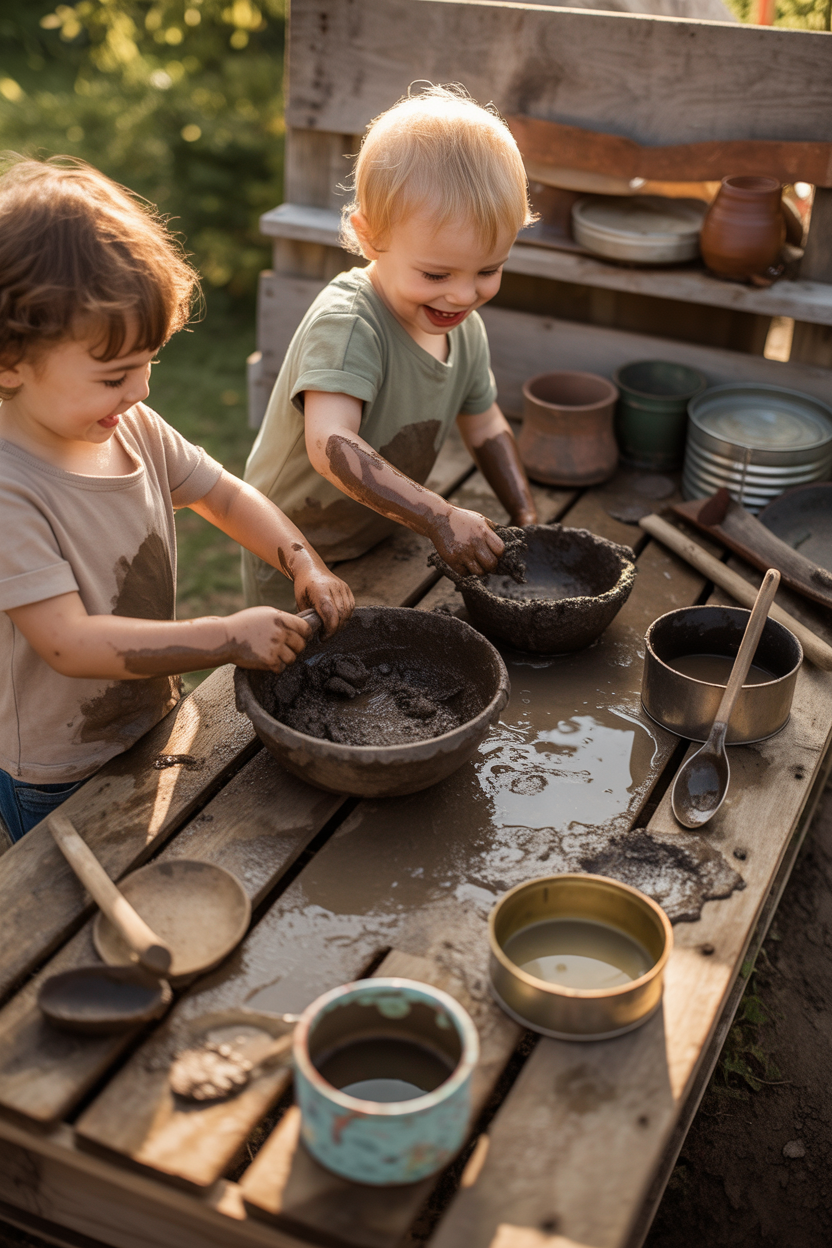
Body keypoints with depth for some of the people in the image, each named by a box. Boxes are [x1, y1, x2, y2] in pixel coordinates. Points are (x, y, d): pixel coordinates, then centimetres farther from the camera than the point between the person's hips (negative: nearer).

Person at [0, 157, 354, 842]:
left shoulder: (133, 427, -7)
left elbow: (225, 495, 8)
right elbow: (69, 643, -33)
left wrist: (304, 564, -9)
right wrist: (228, 637, -33)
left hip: (154, 727, 7)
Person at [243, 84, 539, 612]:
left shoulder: (465, 328, -5)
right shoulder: (348, 325, -31)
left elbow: (485, 426, 10)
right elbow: (332, 445, -44)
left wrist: (527, 519, 1)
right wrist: (440, 518, -47)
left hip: (382, 544, 7)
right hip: (297, 562, -7)